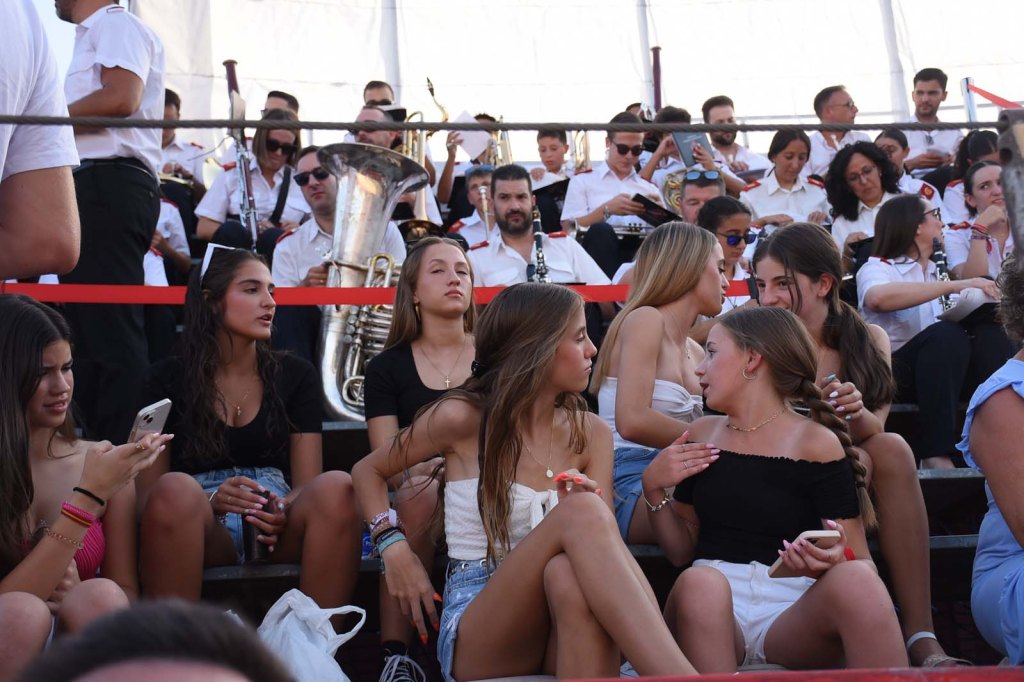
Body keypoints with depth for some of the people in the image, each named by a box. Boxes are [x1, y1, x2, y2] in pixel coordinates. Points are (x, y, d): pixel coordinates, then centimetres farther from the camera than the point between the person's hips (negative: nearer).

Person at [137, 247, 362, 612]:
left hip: (277, 530, 2)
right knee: (177, 489, -36)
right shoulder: (168, 379, 9)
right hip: (201, 528, -2)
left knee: (337, 487, -31)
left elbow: (307, 482, 8)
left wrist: (284, 512, -17)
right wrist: (210, 503, -19)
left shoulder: (295, 375, 15)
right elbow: (148, 492, 3)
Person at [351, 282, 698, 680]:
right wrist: (394, 548, -2)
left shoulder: (590, 433, 10)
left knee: (571, 572, -38)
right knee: (581, 511, -32)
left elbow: (605, 544, 6)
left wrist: (587, 512, -16)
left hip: (560, 638, 3)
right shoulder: (463, 418, 0)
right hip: (474, 637, -3)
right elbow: (368, 471, 14)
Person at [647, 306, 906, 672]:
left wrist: (836, 561, -24)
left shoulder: (816, 443, 2)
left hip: (795, 610, -2)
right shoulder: (701, 436, 14)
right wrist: (654, 489, 2)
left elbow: (863, 566, -2)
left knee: (855, 582, -34)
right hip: (711, 609, 2)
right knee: (699, 583, -34)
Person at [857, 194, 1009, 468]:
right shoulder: (877, 268, -2)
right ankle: (935, 453, -40)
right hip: (890, 375, -6)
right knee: (945, 334, -34)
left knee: (987, 332, -20)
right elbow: (879, 297, -27)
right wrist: (955, 285, -29)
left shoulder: (933, 271, 22)